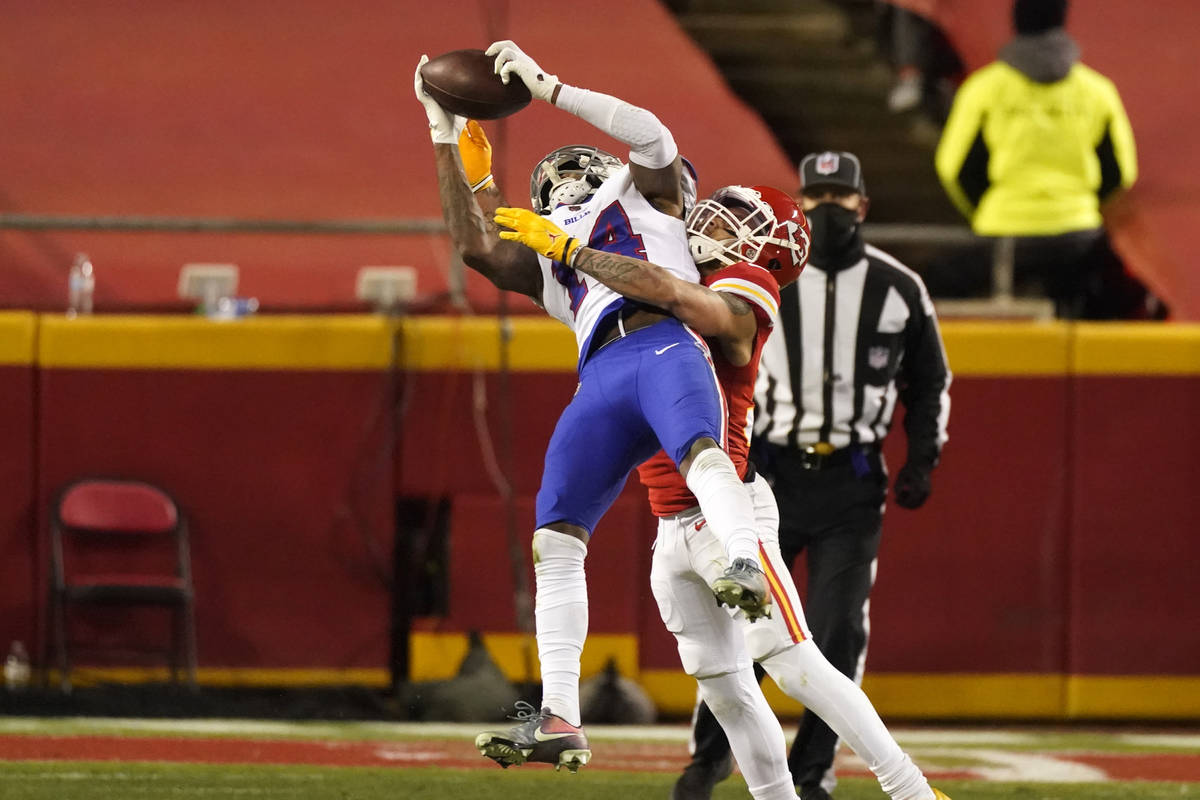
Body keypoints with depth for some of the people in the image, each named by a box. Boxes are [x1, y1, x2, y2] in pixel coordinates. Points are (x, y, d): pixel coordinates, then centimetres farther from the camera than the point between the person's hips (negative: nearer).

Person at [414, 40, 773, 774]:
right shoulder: (550, 265, 37)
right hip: (601, 378, 6)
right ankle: (559, 721, -7)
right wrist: (445, 136, 28)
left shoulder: (643, 194, 25)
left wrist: (546, 86, 7)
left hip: (667, 346, -6)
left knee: (701, 451, -37)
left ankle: (748, 569, -61)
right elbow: (476, 244, 25)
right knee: (555, 540, -4)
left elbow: (652, 136, 6)